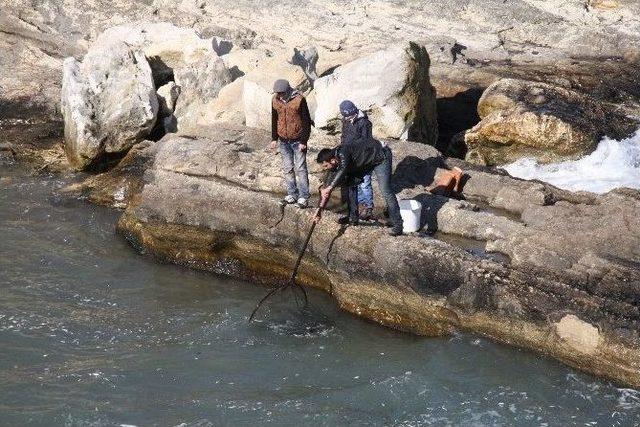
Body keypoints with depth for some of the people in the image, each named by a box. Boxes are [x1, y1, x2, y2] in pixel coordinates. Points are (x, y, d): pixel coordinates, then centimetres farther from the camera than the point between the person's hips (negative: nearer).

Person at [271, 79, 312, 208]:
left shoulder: (299, 100, -13)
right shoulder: (275, 100, 1)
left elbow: (306, 121, -10)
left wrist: (304, 141, -12)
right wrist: (274, 138, 10)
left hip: (297, 140, -5)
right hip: (283, 141, 5)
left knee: (300, 168, -4)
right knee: (287, 169, 9)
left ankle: (303, 197, -1)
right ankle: (292, 195, 18)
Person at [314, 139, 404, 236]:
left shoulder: (342, 153, -30)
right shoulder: (337, 165, -3)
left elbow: (343, 169, -49)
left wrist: (329, 187, -51)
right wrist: (320, 209, 0)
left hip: (381, 156, -10)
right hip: (367, 162, 10)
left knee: (385, 191, -16)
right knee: (351, 183, 9)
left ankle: (397, 225, -14)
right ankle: (353, 218, 18)